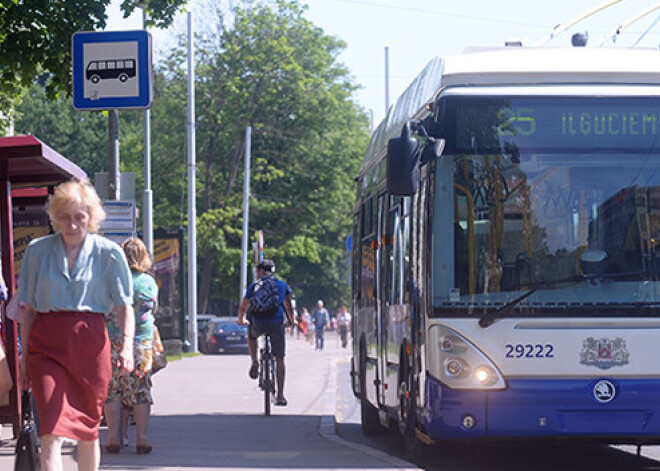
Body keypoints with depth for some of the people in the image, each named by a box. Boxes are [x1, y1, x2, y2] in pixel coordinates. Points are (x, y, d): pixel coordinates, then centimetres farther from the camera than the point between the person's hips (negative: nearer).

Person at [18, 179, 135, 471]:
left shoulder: (108, 253, 3)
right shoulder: (37, 251, 6)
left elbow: (124, 305, 2)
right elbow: (28, 309, 10)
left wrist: (127, 344, -14)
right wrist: (24, 358, 7)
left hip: (90, 342, 0)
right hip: (46, 344, 0)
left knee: (87, 429, 10)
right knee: (51, 431, -13)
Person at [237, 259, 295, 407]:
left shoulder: (254, 286, 14)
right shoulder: (282, 285, 18)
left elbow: (243, 308, 16)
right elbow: (289, 307, 21)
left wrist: (241, 321, 34)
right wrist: (291, 321, 39)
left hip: (258, 322, 0)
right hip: (277, 323, 0)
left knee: (251, 336, 37)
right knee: (279, 359, 6)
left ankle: (254, 363, 17)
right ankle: (280, 395, 2)